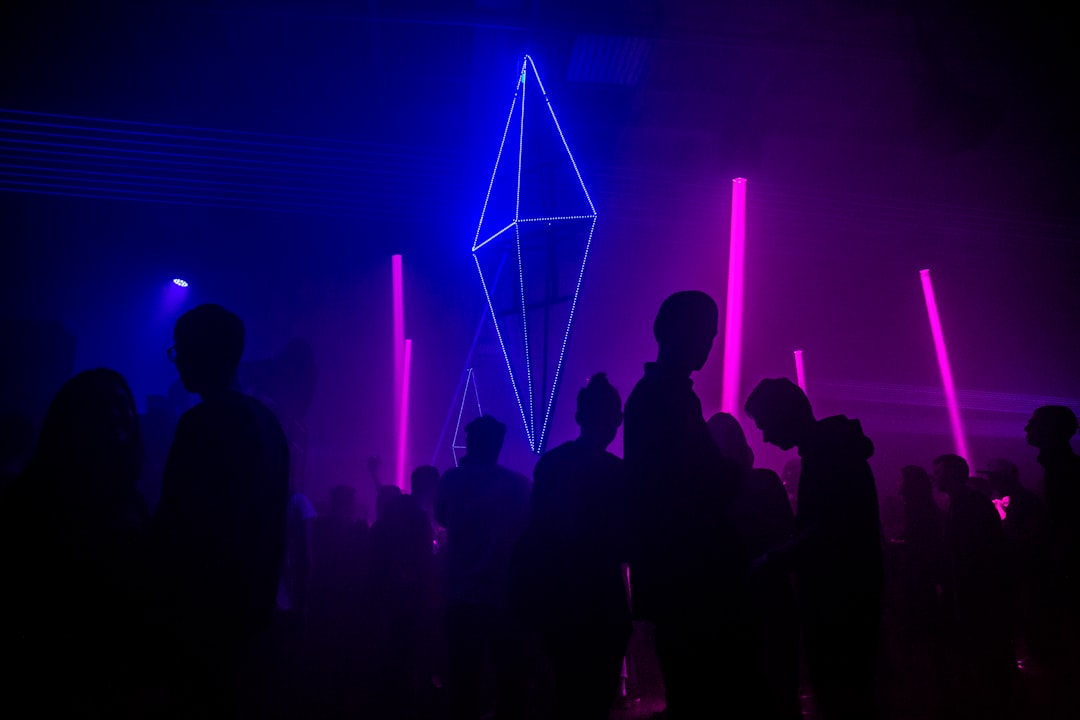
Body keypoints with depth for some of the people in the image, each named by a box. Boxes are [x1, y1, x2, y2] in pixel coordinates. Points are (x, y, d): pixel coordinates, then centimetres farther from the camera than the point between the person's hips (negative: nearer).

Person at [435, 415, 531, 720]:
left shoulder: (452, 480, -4)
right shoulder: (519, 484, -7)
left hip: (462, 594, 1)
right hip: (505, 594, -1)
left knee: (464, 674, 11)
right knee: (509, 674, 9)